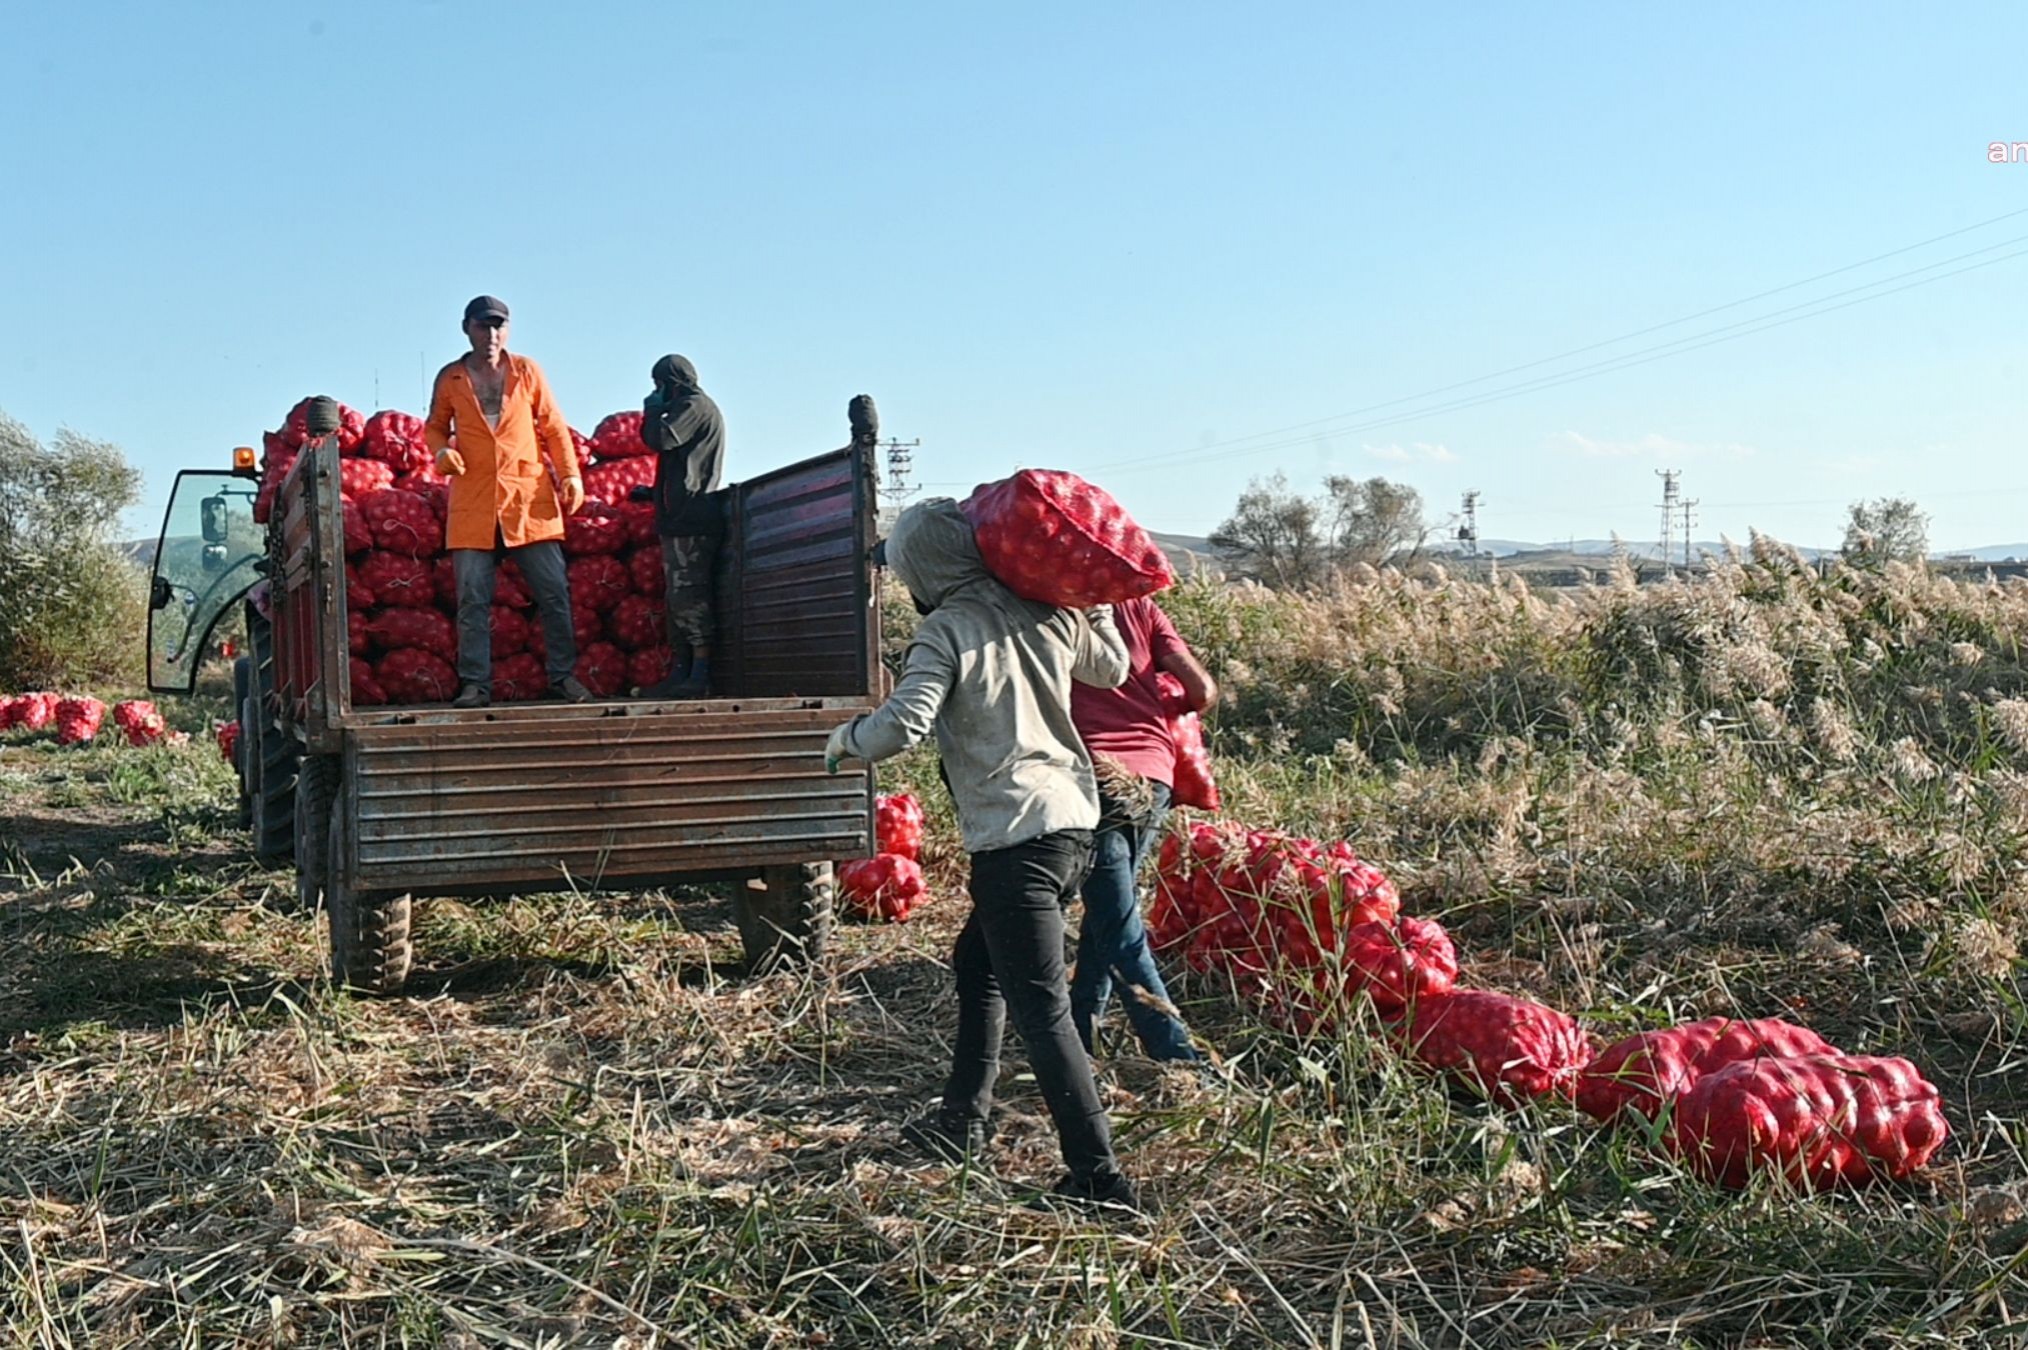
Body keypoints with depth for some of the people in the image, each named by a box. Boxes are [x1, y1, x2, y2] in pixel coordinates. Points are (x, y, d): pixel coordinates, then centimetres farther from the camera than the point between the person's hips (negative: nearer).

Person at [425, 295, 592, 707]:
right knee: (473, 599, -1)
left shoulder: (527, 371, 6)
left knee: (554, 592, -1)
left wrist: (570, 474, 0)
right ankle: (475, 684, 5)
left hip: (530, 499, 0)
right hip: (473, 503, 0)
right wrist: (441, 451, -4)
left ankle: (563, 676, 8)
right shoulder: (449, 379, 6)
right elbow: (435, 426, 18)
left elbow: (553, 427, 10)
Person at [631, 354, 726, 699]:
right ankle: (682, 672, 9)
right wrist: (653, 493, 28)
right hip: (682, 518, 11)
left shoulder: (696, 406, -4)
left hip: (690, 519, -11)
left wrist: (652, 410, 2)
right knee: (679, 597, 9)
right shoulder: (693, 407, 28)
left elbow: (659, 439, -17)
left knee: (689, 594, -14)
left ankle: (701, 674, -18)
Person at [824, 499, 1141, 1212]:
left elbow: (901, 724, -21)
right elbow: (1112, 667, 25)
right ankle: (963, 1120, 34)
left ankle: (1098, 1176, -4)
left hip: (1015, 837, -8)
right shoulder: (1045, 611, 9)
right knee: (976, 962, 25)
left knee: (1041, 1009, -5)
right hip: (1073, 818, 9)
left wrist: (844, 738, -1)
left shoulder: (947, 631, -10)